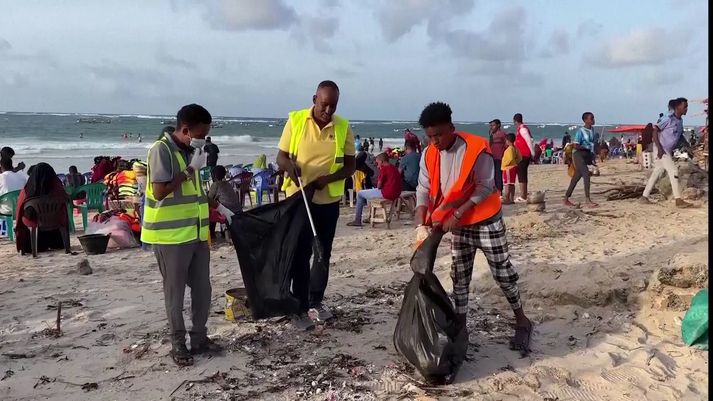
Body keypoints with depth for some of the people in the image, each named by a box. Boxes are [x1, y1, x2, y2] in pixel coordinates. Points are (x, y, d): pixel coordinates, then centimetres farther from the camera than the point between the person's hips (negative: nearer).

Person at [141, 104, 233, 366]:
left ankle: (199, 337, 26)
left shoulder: (190, 151, 12)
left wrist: (218, 206, 13)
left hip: (197, 232, 8)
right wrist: (191, 169, -18)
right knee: (175, 291, 5)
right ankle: (178, 344, 18)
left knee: (202, 288, 12)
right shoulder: (161, 150, -13)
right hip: (171, 235, -8)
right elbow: (159, 191, -21)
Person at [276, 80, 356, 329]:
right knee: (300, 254, 3)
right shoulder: (295, 120, -6)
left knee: (323, 253, 13)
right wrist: (289, 165, -25)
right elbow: (281, 157, -2)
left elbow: (350, 166, -1)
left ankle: (315, 302, 29)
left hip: (328, 200, 2)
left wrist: (326, 178, -19)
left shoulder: (343, 127, -3)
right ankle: (300, 308, 13)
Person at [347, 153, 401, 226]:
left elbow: (379, 186, -11)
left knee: (360, 194, 5)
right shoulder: (394, 167, 15)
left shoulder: (384, 168, -13)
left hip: (387, 193, -9)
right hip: (396, 194, 10)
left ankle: (357, 221, 7)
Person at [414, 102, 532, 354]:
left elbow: (484, 188, -20)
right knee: (459, 278, 10)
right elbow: (423, 191, -6)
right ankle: (460, 328, 22)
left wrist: (456, 214, -23)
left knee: (503, 273, 4)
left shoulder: (476, 149, -21)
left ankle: (522, 322, 22)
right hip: (459, 226, 5)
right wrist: (421, 225, -18)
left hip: (486, 222, -5)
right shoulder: (429, 155, -5)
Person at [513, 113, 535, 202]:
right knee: (522, 175, 14)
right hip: (522, 155, 10)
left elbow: (529, 141, -18)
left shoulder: (522, 129, -13)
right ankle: (524, 196, 21)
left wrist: (533, 154, -17)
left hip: (523, 155, -10)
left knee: (522, 176, -9)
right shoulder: (520, 129, 17)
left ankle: (523, 197, -9)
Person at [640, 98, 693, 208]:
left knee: (657, 173, 11)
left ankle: (644, 197, 18)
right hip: (661, 150, -9)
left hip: (668, 151, 9)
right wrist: (659, 148, -22)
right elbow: (655, 131, -16)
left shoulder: (680, 121, 10)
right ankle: (678, 200, -12)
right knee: (673, 171, -12)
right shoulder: (668, 119, -15)